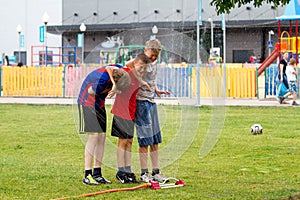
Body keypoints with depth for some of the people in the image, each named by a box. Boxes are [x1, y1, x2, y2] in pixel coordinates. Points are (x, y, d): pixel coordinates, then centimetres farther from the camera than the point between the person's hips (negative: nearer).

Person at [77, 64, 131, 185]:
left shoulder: (120, 70, -14)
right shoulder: (103, 78, -34)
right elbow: (91, 91, -19)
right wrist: (110, 89, -16)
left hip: (99, 104, 8)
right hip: (87, 102, -8)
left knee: (102, 137, 3)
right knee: (93, 136, -14)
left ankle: (97, 174, 8)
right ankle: (87, 175, -12)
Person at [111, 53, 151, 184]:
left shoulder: (140, 79, 9)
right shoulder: (125, 73, -13)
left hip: (131, 113, 7)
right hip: (121, 112, -7)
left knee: (129, 141, 10)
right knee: (123, 141, -4)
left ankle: (128, 170, 15)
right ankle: (121, 172, 2)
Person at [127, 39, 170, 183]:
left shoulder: (154, 62, 11)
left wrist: (157, 90, 14)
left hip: (151, 101, 8)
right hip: (141, 102, -8)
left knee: (155, 140, 8)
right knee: (144, 140, -6)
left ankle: (155, 172, 14)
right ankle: (144, 173, 1)